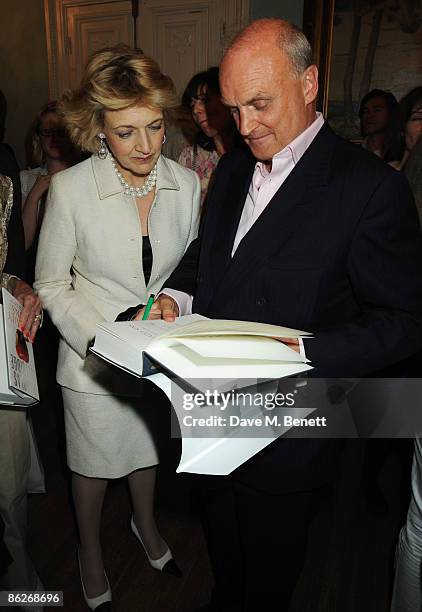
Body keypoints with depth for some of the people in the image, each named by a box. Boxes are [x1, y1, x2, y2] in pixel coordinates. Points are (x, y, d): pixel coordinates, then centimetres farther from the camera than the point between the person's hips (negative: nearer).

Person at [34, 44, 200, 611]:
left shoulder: (187, 183, -9)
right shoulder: (71, 188, -18)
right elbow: (51, 284, -9)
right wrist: (100, 342, -20)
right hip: (93, 359, -2)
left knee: (147, 446, 26)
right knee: (94, 463, 19)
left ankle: (145, 522, 58)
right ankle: (90, 550, 51)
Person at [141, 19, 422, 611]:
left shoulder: (372, 188, -19)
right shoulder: (233, 167, 3)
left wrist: (303, 352, -30)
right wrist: (175, 296, -5)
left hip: (286, 433, -6)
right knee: (221, 546, 32)